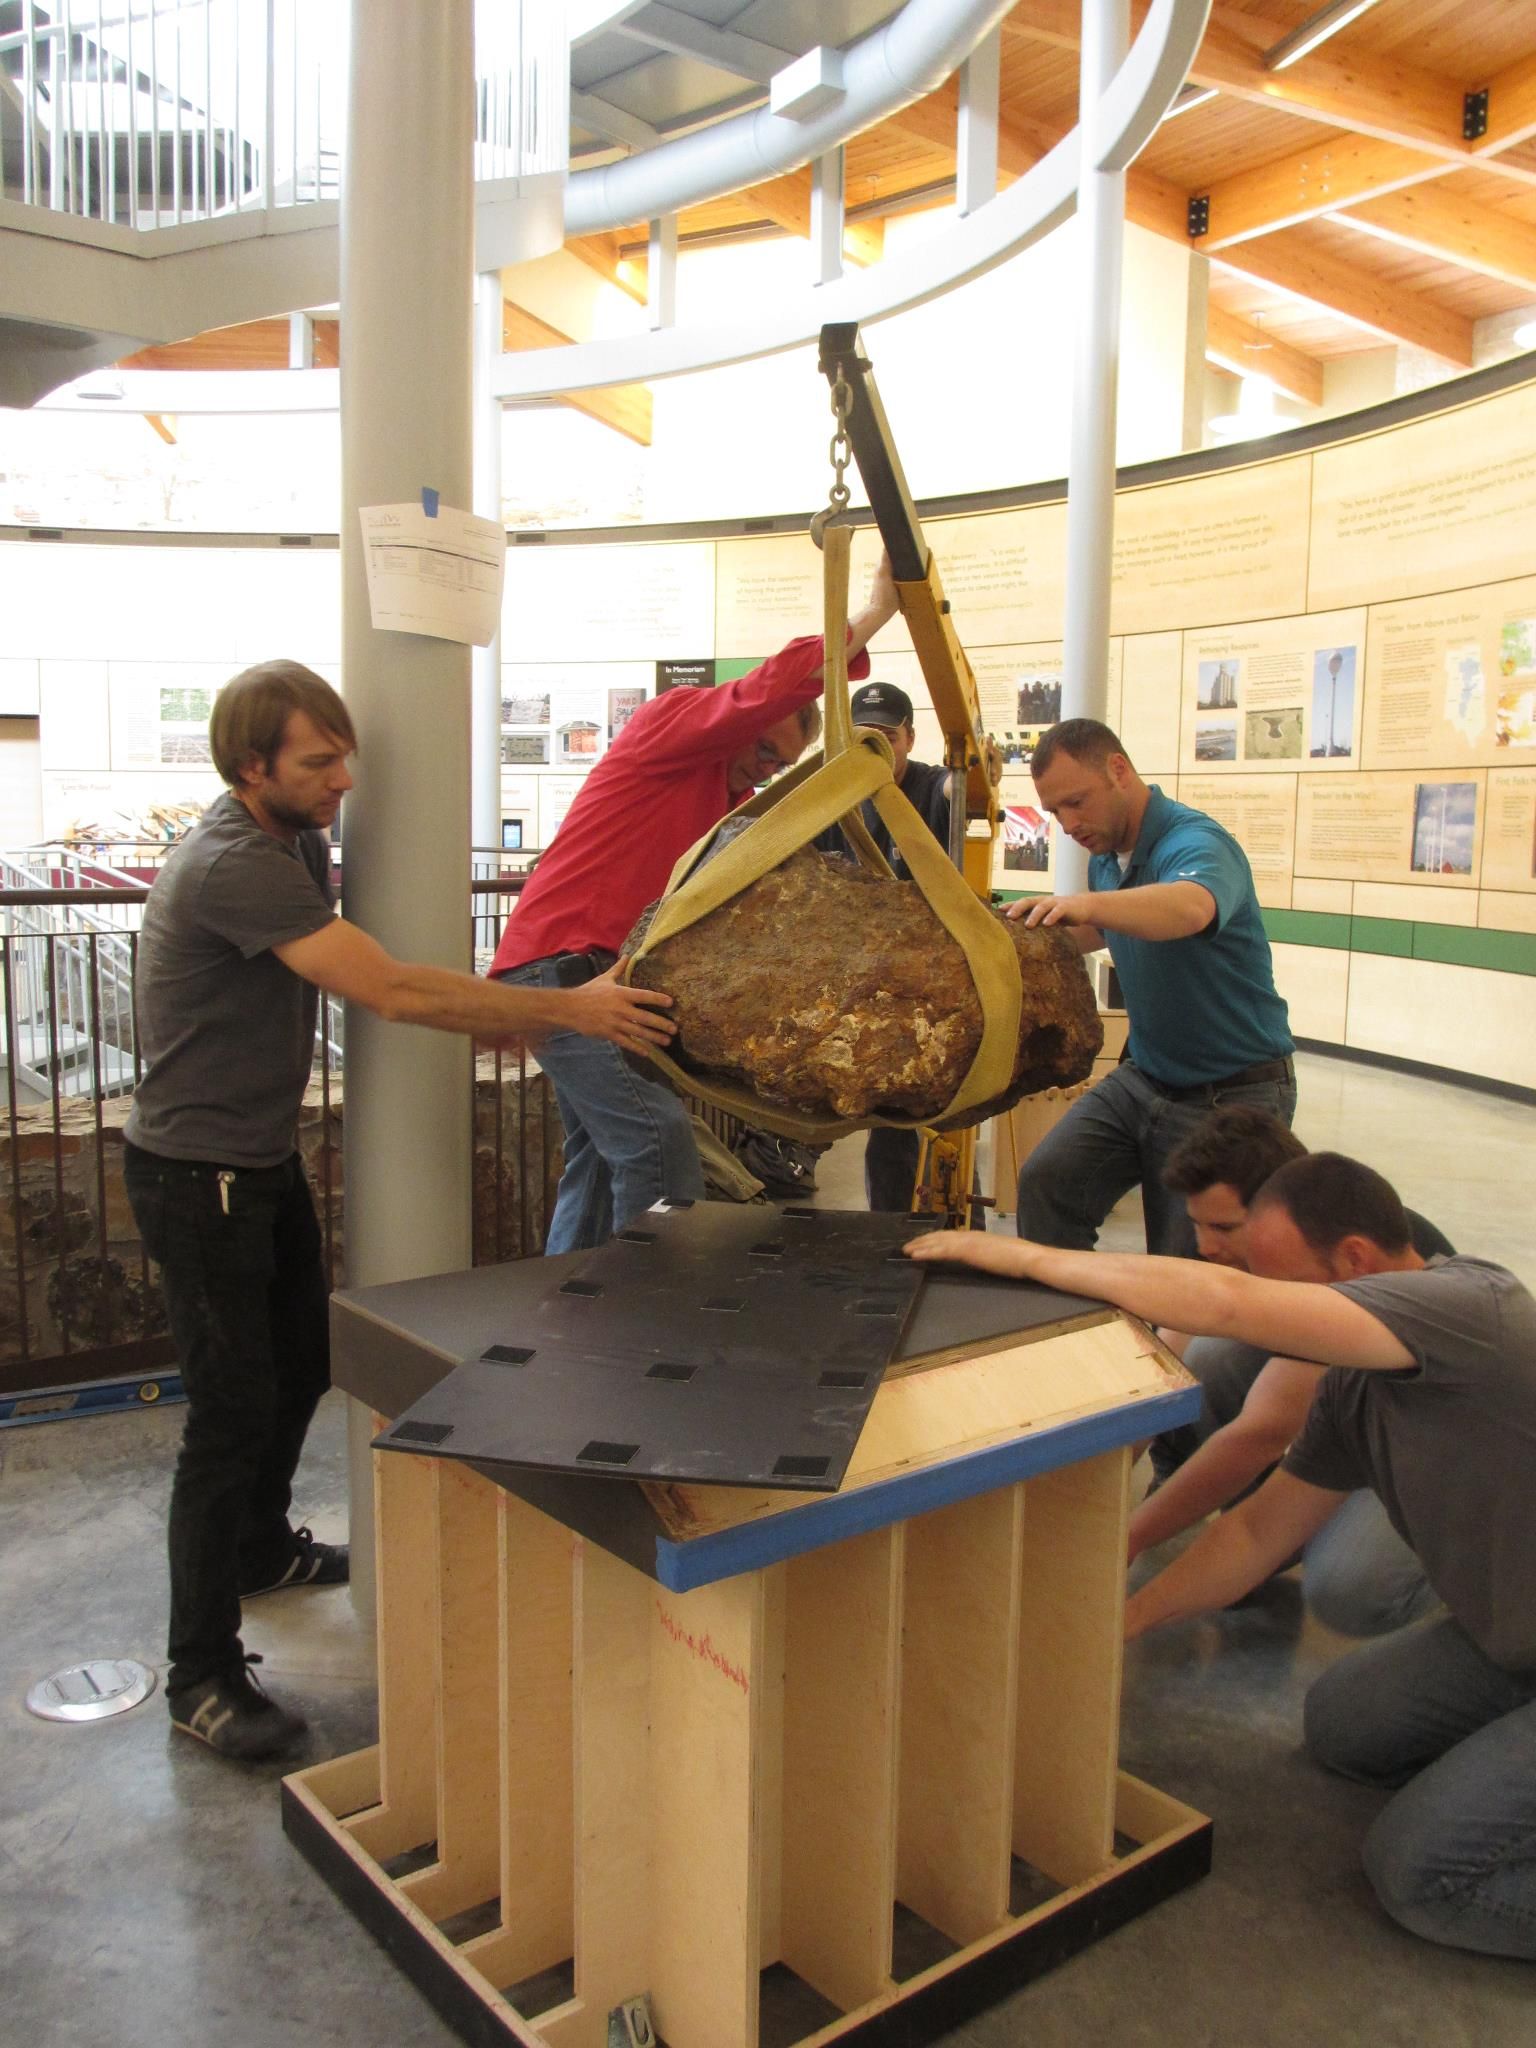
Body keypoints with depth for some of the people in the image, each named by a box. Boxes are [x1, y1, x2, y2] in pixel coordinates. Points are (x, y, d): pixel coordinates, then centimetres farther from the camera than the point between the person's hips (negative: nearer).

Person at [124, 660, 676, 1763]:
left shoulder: (296, 838, 5)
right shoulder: (232, 864, -27)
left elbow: (373, 980, 8)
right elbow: (388, 989, -31)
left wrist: (492, 1017, -7)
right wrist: (566, 1009, -27)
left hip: (266, 1157, 10)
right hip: (198, 1176, -10)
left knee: (302, 1362, 22)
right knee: (234, 1408, -5)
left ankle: (262, 1547, 46)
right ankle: (203, 1674, 10)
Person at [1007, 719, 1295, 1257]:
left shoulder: (1196, 842, -21)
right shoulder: (1107, 857, 4)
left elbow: (1190, 907, -47)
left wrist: (1088, 903, -63)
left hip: (1233, 1096, -7)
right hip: (1143, 1077, 7)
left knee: (1185, 1275, -2)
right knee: (1047, 1183, -9)